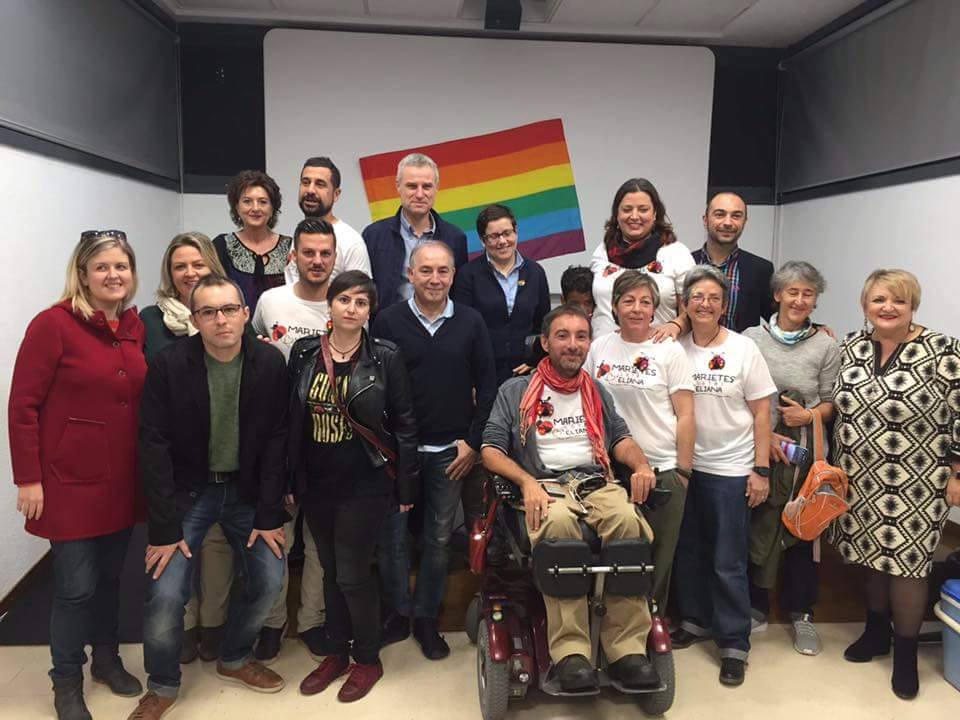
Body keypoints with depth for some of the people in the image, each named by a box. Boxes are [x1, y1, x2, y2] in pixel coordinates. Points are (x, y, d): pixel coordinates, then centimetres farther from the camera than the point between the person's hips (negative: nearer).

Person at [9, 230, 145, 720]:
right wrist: (28, 478, -12)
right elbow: (22, 407, -11)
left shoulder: (135, 326, 4)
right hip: (70, 482, -5)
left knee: (111, 575, 17)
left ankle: (106, 657, 39)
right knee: (76, 586, 4)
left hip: (122, 480, 5)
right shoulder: (52, 324, -13)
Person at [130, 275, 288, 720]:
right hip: (187, 490, -2)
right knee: (166, 593, -10)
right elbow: (155, 447, -14)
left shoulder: (269, 363, -10)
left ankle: (234, 659, 29)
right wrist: (164, 527, -16)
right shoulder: (169, 365, -16)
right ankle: (162, 684, 19)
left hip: (245, 489, 2)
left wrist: (269, 514, -9)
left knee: (268, 580, 0)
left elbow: (275, 440, -7)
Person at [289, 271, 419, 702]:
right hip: (316, 485, 4)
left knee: (352, 573, 1)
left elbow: (404, 424, -5)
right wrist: (288, 481, 6)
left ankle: (368, 659, 24)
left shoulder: (385, 358, -8)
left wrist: (405, 487, -5)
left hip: (365, 485, -4)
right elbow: (290, 419, 6)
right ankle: (337, 652, 34)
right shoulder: (304, 354, 1)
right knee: (330, 570, 16)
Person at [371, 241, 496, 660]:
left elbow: (487, 386, 3)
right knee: (392, 534, 5)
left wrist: (473, 441, -2)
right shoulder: (388, 321, -3)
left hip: (451, 451, 1)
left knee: (439, 538, 10)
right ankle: (398, 614, 24)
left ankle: (426, 618, 26)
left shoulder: (471, 323, 1)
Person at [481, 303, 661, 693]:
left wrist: (642, 465, -1)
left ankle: (627, 647, -28)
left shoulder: (596, 392, 25)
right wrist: (527, 482, -14)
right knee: (559, 522, -39)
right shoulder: (514, 391, 12)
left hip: (597, 482, 3)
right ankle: (569, 650, -35)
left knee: (627, 519, -33)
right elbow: (491, 450, 4)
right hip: (544, 485, -3)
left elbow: (620, 437, 21)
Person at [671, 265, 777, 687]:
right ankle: (694, 620, 33)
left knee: (728, 563, 2)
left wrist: (761, 470, -8)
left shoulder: (743, 349, -5)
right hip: (684, 466, 3)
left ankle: (734, 644, 16)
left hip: (730, 470, -3)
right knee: (688, 551, 14)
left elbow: (762, 413, -3)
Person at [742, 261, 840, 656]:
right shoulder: (752, 338, 0)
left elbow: (831, 402, 6)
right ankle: (756, 605, 25)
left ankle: (801, 611, 26)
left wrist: (809, 415, -13)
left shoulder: (826, 346, 2)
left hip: (805, 453, 1)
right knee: (755, 527, 6)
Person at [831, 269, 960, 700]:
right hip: (860, 482, 4)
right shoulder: (850, 347, 2)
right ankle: (876, 631, 34)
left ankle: (906, 651, 22)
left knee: (905, 561, 4)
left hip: (913, 486, -4)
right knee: (872, 553, 15)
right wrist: (835, 464, 11)